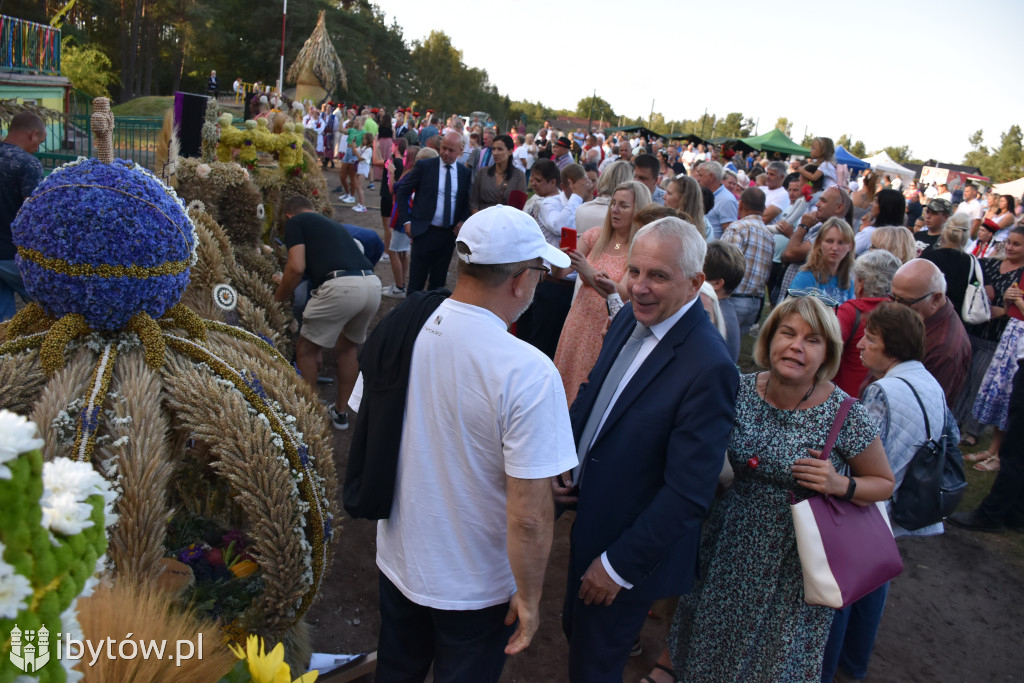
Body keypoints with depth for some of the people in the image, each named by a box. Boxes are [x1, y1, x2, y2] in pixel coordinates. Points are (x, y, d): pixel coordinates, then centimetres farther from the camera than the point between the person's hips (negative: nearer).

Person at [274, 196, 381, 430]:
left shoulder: (295, 222, 14)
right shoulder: (333, 224, 35)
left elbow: (297, 268, -2)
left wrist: (279, 297, 15)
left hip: (341, 286, -7)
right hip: (373, 285, 7)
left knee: (306, 350, 15)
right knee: (347, 348, 29)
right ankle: (340, 412, 35)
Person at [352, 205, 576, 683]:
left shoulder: (397, 329, -12)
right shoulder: (527, 372, -29)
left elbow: (368, 431, 2)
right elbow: (529, 516, -26)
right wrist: (529, 598, -9)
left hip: (398, 558, 5)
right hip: (475, 586, -4)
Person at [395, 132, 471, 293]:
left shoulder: (465, 172, 5)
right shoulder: (424, 166, -4)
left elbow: (467, 201, 15)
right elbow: (403, 192, 1)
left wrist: (463, 221, -3)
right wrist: (406, 221, -5)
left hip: (449, 234, 3)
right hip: (425, 231, -3)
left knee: (438, 282, 13)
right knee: (416, 281, 1)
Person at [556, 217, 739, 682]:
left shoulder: (709, 368, -29)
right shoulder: (629, 318, -4)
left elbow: (689, 494, -26)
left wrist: (619, 565, -19)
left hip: (633, 547, -7)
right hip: (587, 521, 7)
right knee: (576, 630, 27)